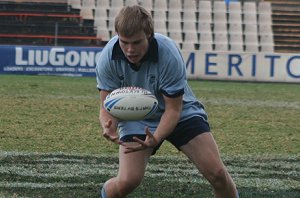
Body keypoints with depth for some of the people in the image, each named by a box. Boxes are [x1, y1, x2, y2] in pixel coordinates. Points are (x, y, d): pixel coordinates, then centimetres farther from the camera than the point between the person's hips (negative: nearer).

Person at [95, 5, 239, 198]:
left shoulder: (169, 54, -31)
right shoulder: (108, 58, -23)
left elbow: (173, 109, -23)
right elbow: (108, 105, -14)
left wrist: (155, 139, -40)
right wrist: (109, 126, -37)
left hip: (181, 112, -1)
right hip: (135, 117, 1)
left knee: (217, 173, -16)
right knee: (128, 181, -20)